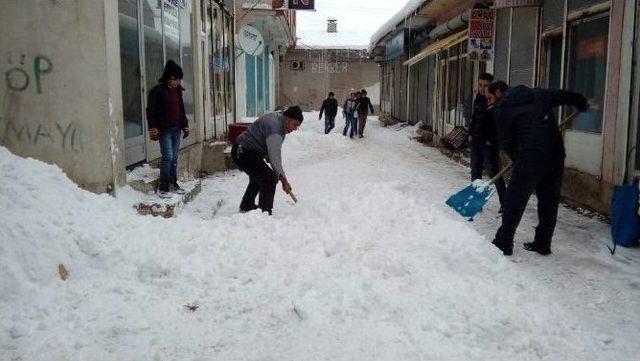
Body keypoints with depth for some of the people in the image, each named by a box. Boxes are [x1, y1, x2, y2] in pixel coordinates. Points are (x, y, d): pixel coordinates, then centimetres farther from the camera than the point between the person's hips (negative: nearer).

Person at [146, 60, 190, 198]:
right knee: (168, 156, -11)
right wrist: (153, 128, -15)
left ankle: (173, 184, 18)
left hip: (176, 129, 7)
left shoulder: (178, 91, 12)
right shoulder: (157, 91, -8)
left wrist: (185, 126, 20)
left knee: (174, 157, 9)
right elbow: (151, 110, -9)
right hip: (164, 129, -7)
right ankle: (163, 187, -4)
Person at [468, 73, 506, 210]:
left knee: (494, 173, -7)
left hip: (489, 143, -8)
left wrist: (491, 140, -18)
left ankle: (505, 202, 1)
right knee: (475, 172, 12)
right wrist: (471, 133, 12)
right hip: (476, 141, 8)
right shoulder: (478, 99, 12)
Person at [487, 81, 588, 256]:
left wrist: (517, 159, 19)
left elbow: (506, 142, 2)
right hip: (556, 154, 6)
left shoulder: (502, 109, 2)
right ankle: (542, 244, 23)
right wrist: (583, 104, 39)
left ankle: (504, 243, 4)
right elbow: (567, 96, 19)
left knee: (514, 201, 2)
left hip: (531, 156, -6)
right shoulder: (538, 94, 17)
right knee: (549, 201, 15)